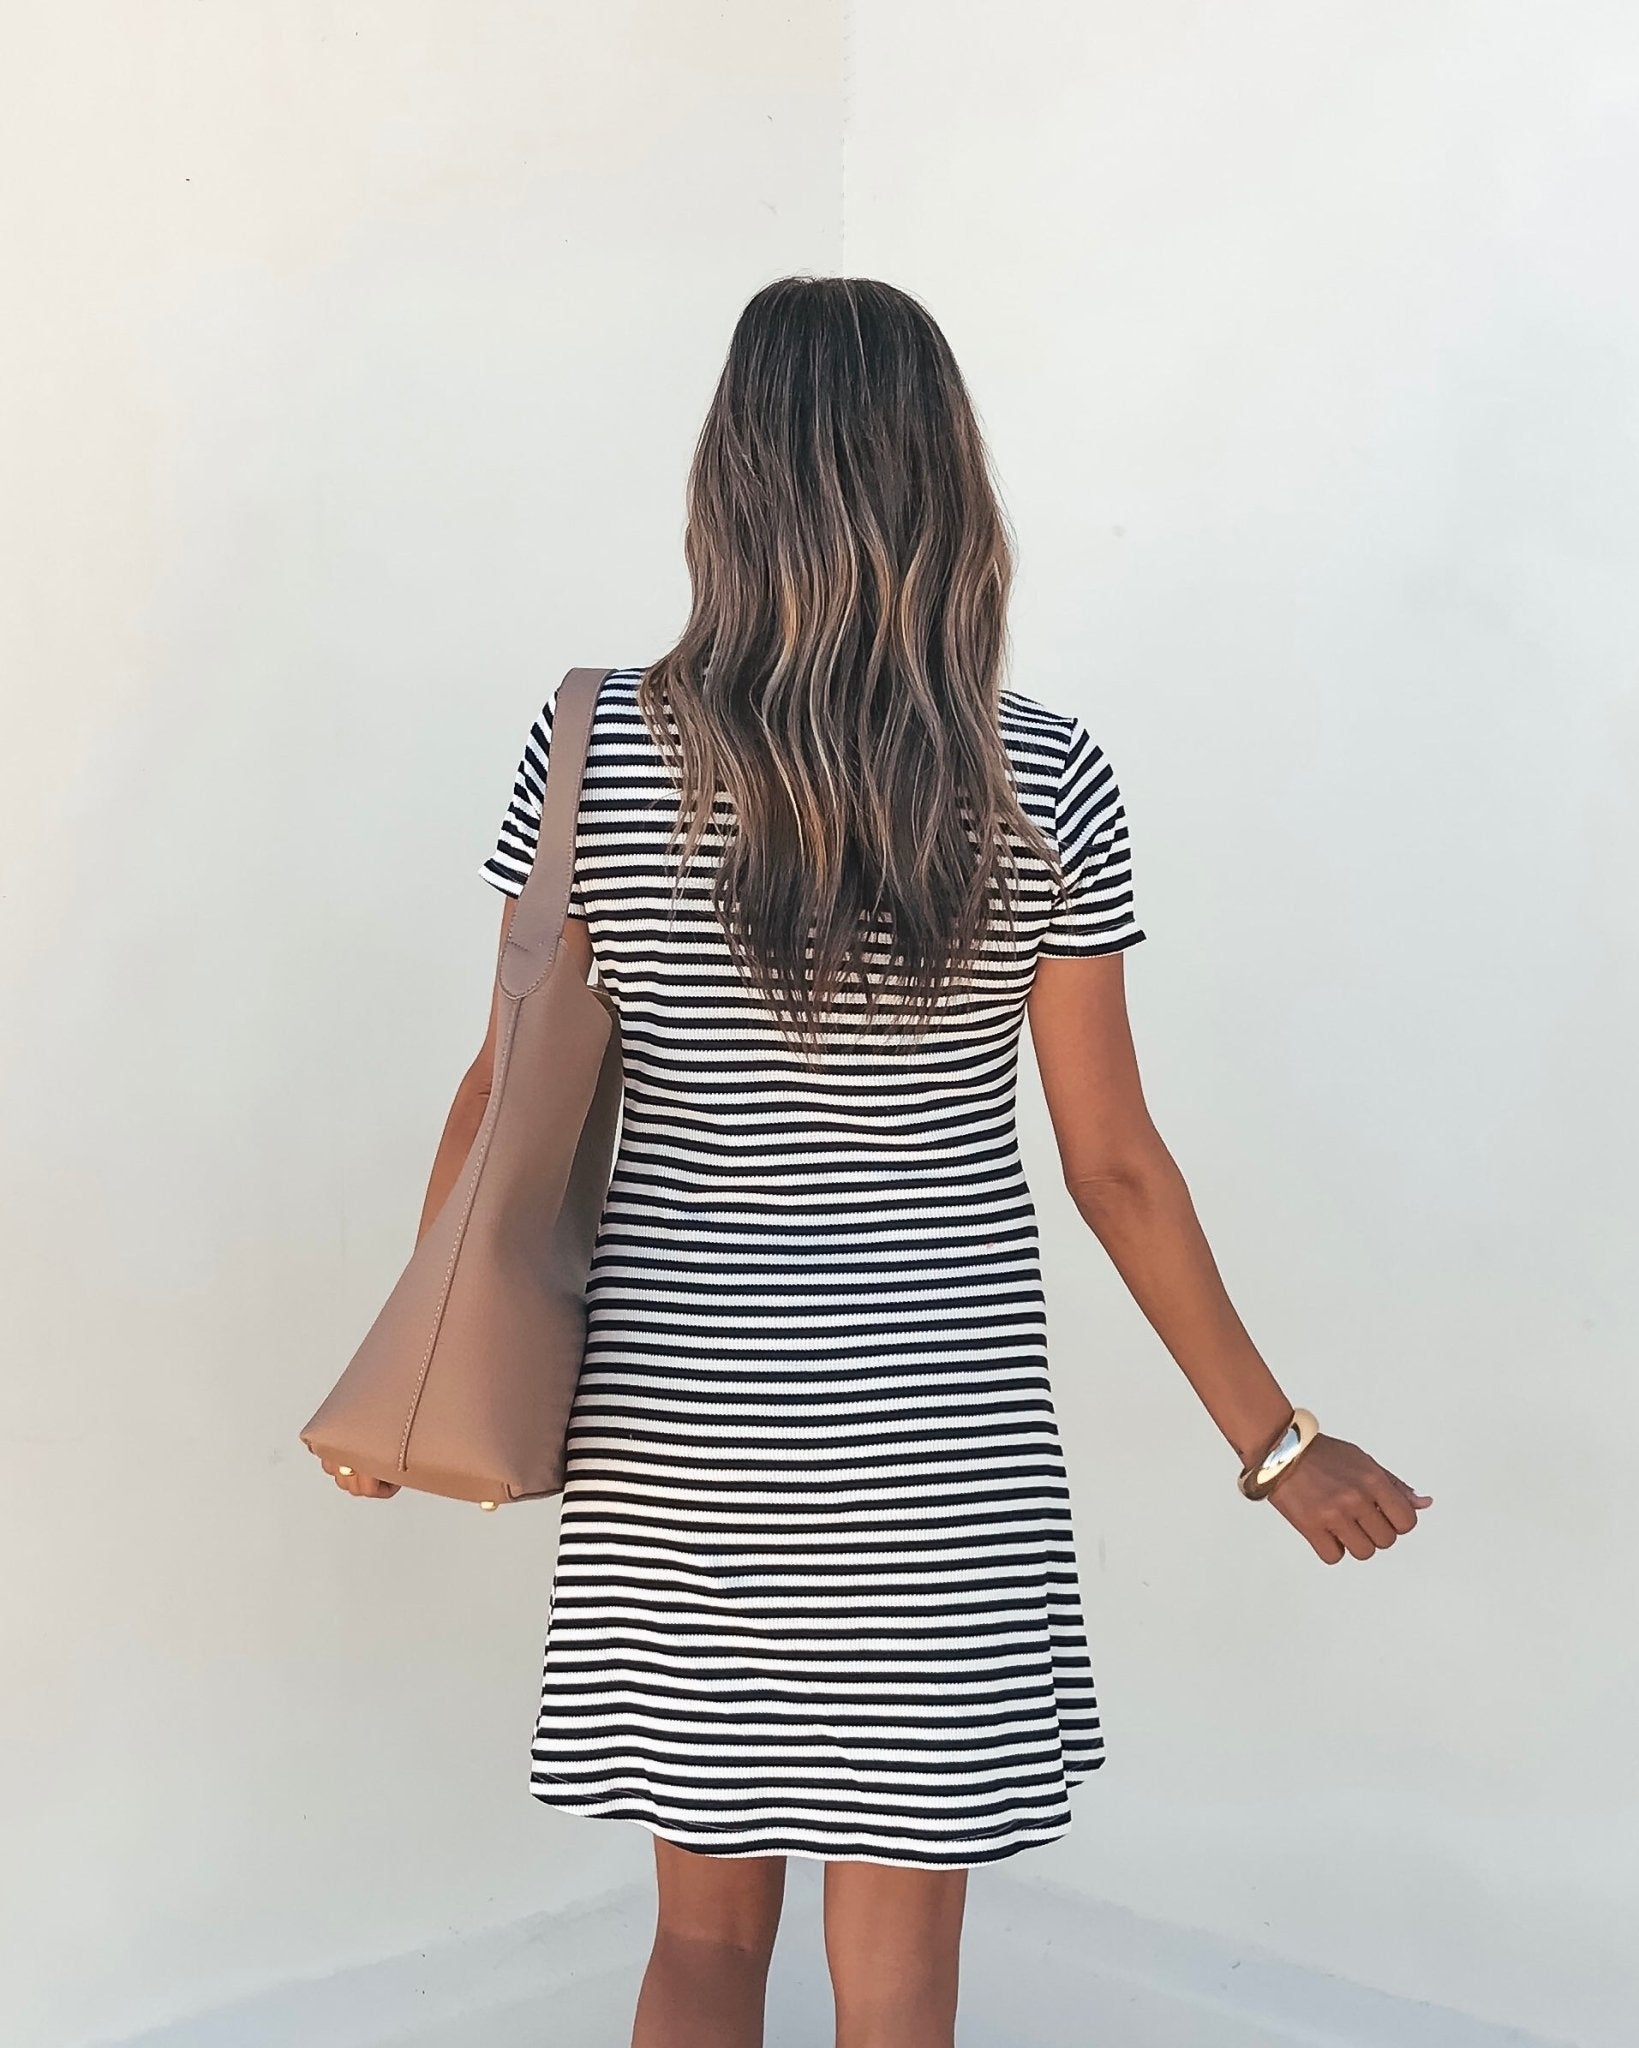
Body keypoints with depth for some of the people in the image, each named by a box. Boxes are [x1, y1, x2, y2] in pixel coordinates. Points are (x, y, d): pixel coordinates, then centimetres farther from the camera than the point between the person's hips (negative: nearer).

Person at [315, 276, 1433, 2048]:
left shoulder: (597, 751, -7)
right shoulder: (1044, 786, -9)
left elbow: (507, 1095, -1)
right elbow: (1113, 1164, -5)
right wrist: (1275, 1442, 8)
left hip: (676, 1430, 2)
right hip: (933, 1445, -1)